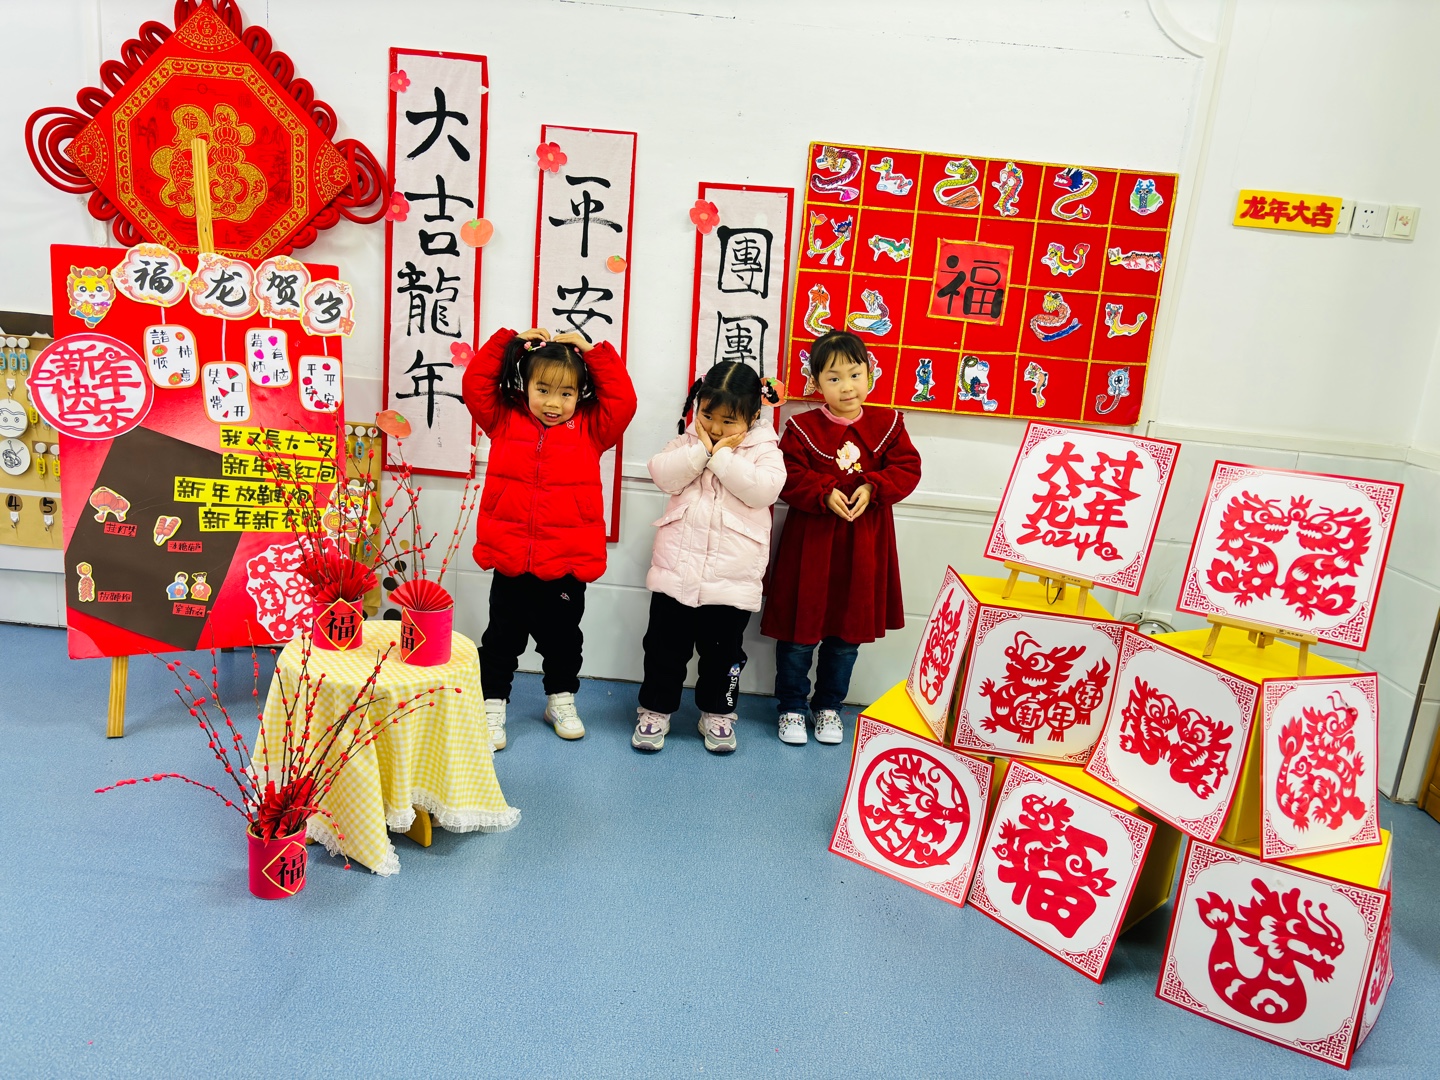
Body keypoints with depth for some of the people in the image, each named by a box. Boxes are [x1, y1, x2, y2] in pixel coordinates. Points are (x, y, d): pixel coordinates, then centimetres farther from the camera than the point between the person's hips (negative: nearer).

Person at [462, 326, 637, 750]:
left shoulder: (591, 430, 1)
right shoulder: (504, 421, 2)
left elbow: (623, 401, -10)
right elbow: (475, 385, -2)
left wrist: (594, 353, -9)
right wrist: (508, 342, -4)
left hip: (567, 563, 0)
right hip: (510, 560, 0)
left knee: (562, 637, 17)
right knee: (502, 638, 11)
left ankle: (561, 699, 37)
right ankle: (492, 706, 25)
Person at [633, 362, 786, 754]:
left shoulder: (763, 448, -1)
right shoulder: (686, 440, 6)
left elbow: (764, 490, -18)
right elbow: (664, 476, -9)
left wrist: (722, 456, -17)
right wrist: (701, 449, -17)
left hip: (732, 575, -1)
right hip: (676, 569, 2)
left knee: (723, 651, 13)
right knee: (665, 646, 11)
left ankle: (717, 712, 31)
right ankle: (656, 708, 27)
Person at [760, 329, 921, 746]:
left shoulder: (887, 424, 1)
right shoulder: (802, 428, -6)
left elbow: (907, 468, -1)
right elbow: (789, 477, -10)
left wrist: (873, 488, -16)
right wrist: (825, 494, -22)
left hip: (863, 545, 3)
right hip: (810, 542, -2)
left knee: (848, 632, 13)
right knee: (800, 629, 5)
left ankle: (829, 706, 31)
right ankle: (792, 707, 23)